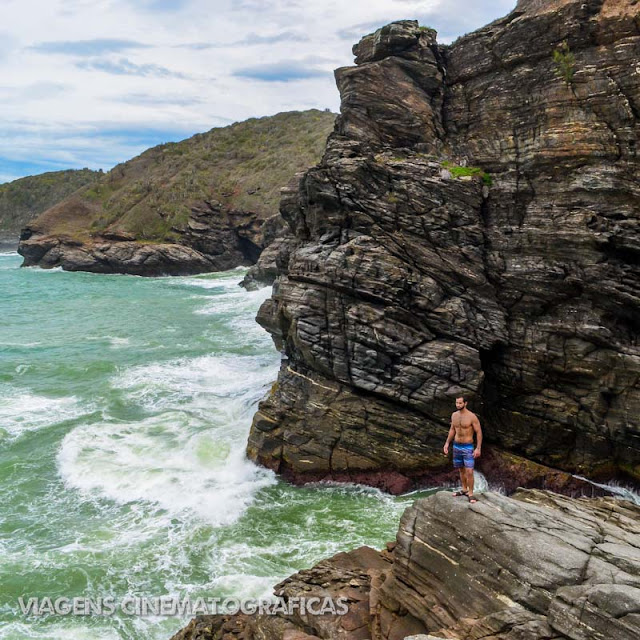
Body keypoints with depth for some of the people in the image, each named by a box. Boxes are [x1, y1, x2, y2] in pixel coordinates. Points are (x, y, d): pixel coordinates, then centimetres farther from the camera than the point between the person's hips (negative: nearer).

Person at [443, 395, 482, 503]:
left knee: (469, 471, -10)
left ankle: (470, 494, 2)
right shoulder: (454, 415, 2)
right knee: (461, 470, 15)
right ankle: (464, 489, 30)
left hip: (468, 447, -5)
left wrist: (478, 448, -16)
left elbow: (479, 432, -12)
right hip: (456, 446, 5)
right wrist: (447, 443, 10)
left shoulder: (472, 416, -16)